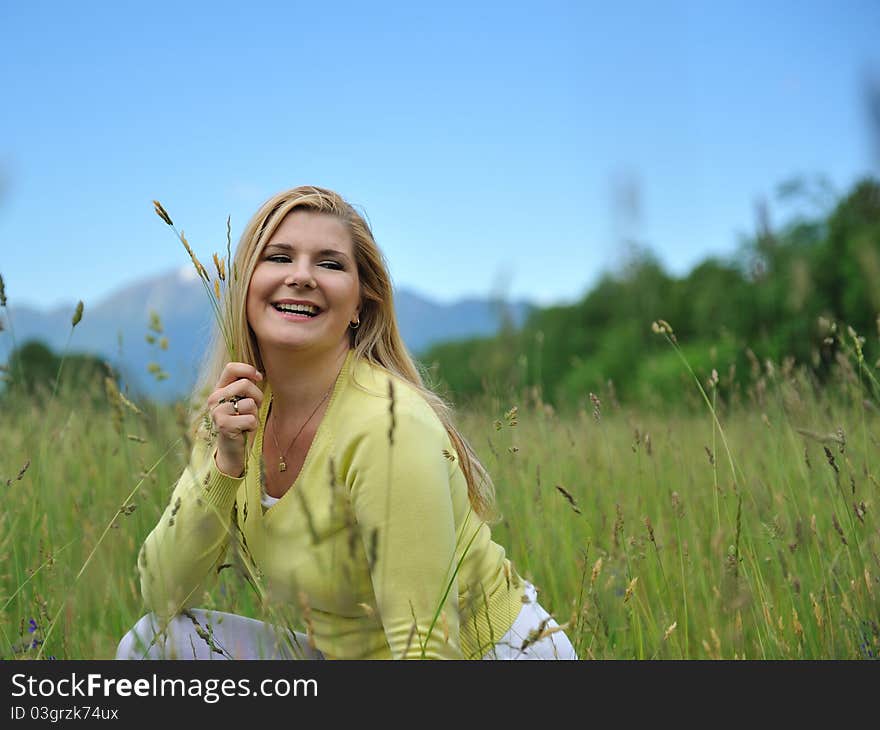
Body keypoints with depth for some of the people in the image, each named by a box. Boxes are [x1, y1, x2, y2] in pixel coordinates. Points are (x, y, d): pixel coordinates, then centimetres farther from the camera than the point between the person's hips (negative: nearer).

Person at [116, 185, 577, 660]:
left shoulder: (389, 425, -25)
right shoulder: (241, 408, -4)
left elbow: (426, 645, -25)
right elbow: (163, 596, -6)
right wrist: (224, 462, -18)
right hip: (347, 652, 6)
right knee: (152, 641, -6)